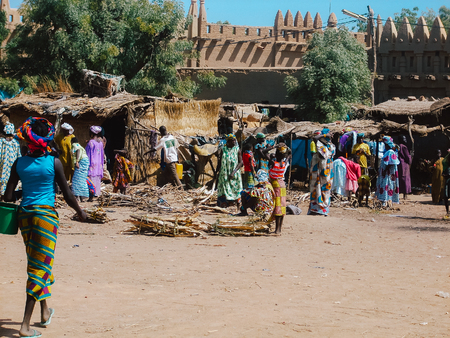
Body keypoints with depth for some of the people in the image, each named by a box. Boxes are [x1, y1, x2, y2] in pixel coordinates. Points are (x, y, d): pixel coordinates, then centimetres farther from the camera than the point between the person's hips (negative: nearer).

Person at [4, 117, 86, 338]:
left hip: (25, 215, 5)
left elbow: (8, 196, 0)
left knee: (35, 263, 21)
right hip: (46, 215, -5)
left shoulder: (19, 163, 0)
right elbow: (67, 194, -4)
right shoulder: (53, 162, -9)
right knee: (40, 266, -3)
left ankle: (45, 311, 36)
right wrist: (80, 212, 13)